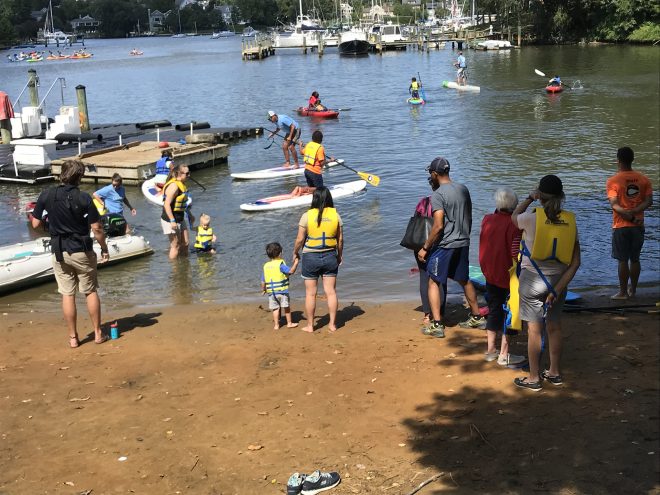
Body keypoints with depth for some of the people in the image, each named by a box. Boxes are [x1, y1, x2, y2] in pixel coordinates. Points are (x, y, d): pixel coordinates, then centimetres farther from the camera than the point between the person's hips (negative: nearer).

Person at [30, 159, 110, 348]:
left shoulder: (46, 196, -6)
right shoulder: (84, 198, -13)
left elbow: (35, 224, 0)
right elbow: (96, 228, -12)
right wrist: (104, 248, 2)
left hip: (59, 252, 2)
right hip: (82, 251, -2)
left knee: (67, 294, 8)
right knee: (91, 292, 12)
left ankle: (73, 337, 13)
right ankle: (98, 333, 17)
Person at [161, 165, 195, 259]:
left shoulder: (181, 185, 10)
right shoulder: (174, 186, -21)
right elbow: (167, 204, -26)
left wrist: (190, 215, 28)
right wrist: (172, 221, -28)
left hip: (180, 219, 10)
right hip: (171, 220, -10)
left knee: (185, 243, 15)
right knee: (176, 246, -3)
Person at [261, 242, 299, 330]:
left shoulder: (266, 266, 7)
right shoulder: (280, 264, -11)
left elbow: (263, 280, 12)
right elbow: (290, 271, -19)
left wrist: (263, 289, 26)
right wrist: (296, 263, -9)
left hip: (271, 292, 4)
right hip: (282, 290, -4)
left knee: (275, 308, 9)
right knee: (286, 307, 8)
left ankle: (276, 325, 9)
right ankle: (289, 323, 16)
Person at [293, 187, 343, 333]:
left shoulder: (307, 216, -12)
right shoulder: (335, 215, -4)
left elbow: (300, 239, -9)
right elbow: (340, 239, 2)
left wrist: (295, 253, 9)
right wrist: (339, 255, 17)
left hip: (311, 257, -2)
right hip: (330, 256, 2)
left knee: (310, 293, 7)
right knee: (331, 291, 9)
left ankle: (310, 325, 14)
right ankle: (332, 324, 12)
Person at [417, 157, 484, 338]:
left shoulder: (438, 195, -16)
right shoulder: (463, 189, 7)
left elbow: (438, 226, -21)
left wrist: (425, 248, -13)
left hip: (444, 245, -7)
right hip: (463, 244, 7)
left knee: (433, 282, 1)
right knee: (464, 280, 20)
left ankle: (437, 325, -4)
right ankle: (476, 317, 30)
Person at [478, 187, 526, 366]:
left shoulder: (487, 220, -1)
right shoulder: (513, 224, -19)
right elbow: (515, 253, -19)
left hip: (490, 274, 6)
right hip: (508, 277, -6)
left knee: (494, 310, 17)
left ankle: (491, 350, 24)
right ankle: (504, 355, 8)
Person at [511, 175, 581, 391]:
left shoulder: (532, 217, -15)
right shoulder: (570, 221, -4)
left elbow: (514, 217, 11)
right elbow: (575, 262, -6)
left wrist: (529, 198, 21)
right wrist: (558, 289, -6)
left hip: (533, 280, -4)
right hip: (558, 279, 4)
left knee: (534, 330, 5)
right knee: (554, 327, 17)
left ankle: (534, 378, 14)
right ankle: (554, 373, 31)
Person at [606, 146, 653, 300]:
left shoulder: (613, 181, -10)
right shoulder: (643, 179, 3)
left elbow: (614, 205, -19)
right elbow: (649, 201, -7)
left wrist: (629, 217, -18)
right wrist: (634, 213, -14)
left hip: (621, 226, -4)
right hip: (638, 226, 4)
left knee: (623, 260, 3)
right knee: (635, 259, 15)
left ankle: (623, 292, 9)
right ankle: (633, 289, 25)